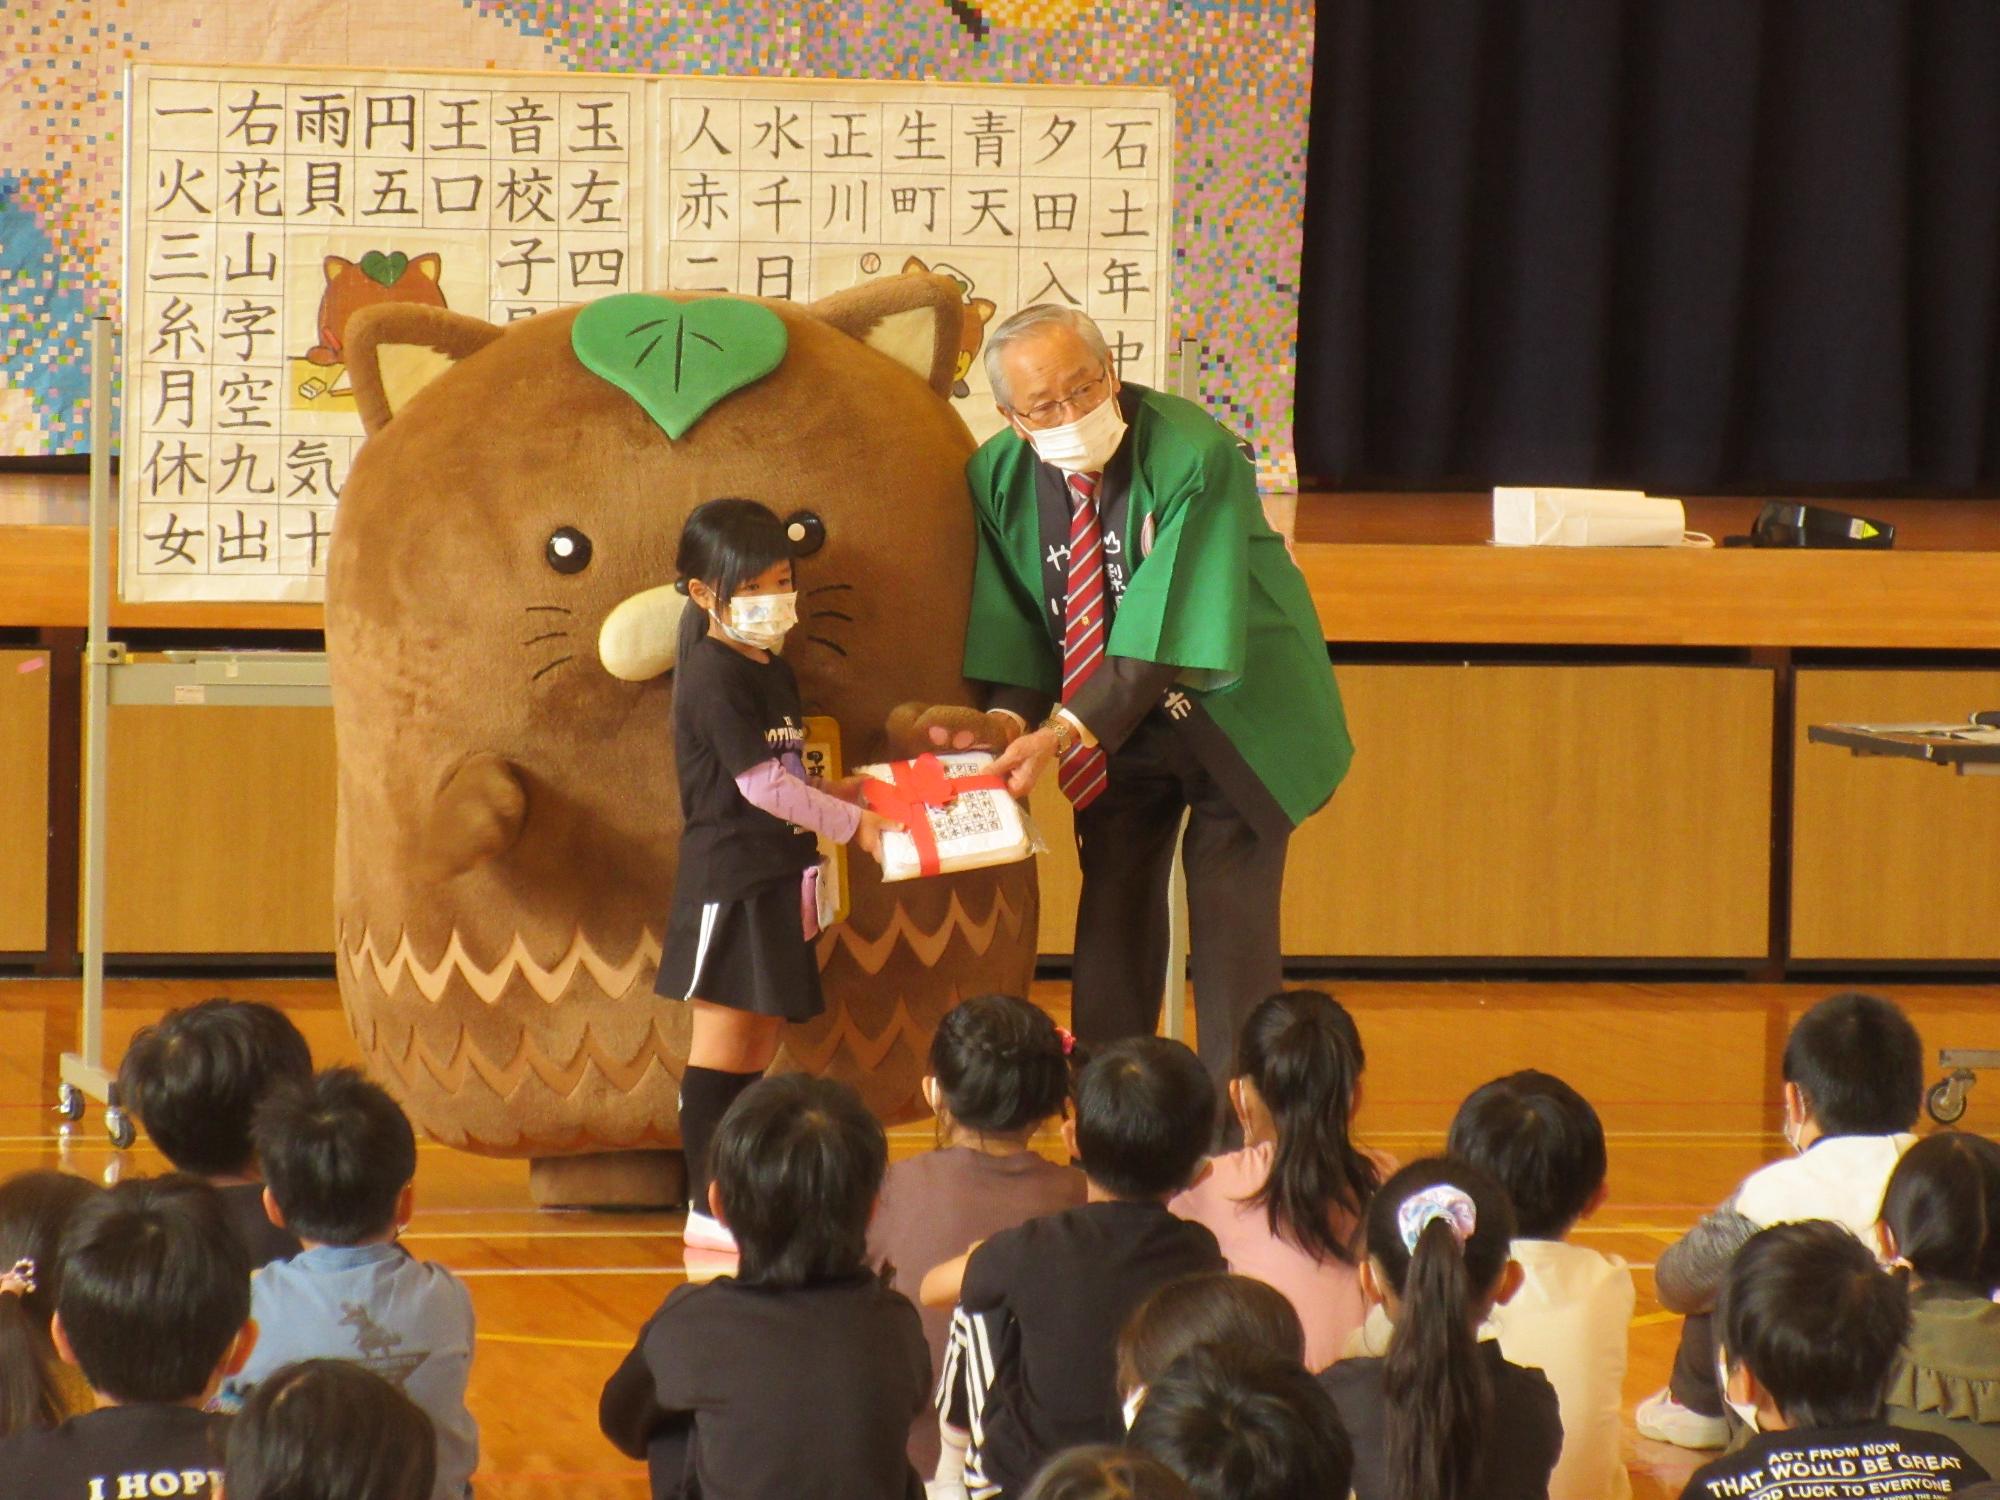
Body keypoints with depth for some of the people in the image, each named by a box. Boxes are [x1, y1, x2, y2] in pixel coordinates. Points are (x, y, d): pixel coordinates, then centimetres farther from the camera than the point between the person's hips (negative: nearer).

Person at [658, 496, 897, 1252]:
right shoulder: (714, 677, -13)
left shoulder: (773, 672, 15)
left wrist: (833, 795, 2)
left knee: (763, 1037, 9)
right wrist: (852, 824, -11)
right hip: (729, 875, -9)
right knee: (724, 1035, -7)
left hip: (779, 878, 9)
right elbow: (761, 785, -16)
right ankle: (707, 1209, -5)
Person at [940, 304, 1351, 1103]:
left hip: (1235, 705, -4)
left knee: (1229, 917, -5)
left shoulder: (1195, 457, -30)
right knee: (1112, 905, 5)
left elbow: (1166, 643, -32)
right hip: (1119, 716, 5)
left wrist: (1065, 734, -38)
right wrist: (1007, 720, -24)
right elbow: (1022, 628, -4)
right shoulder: (999, 479, -12)